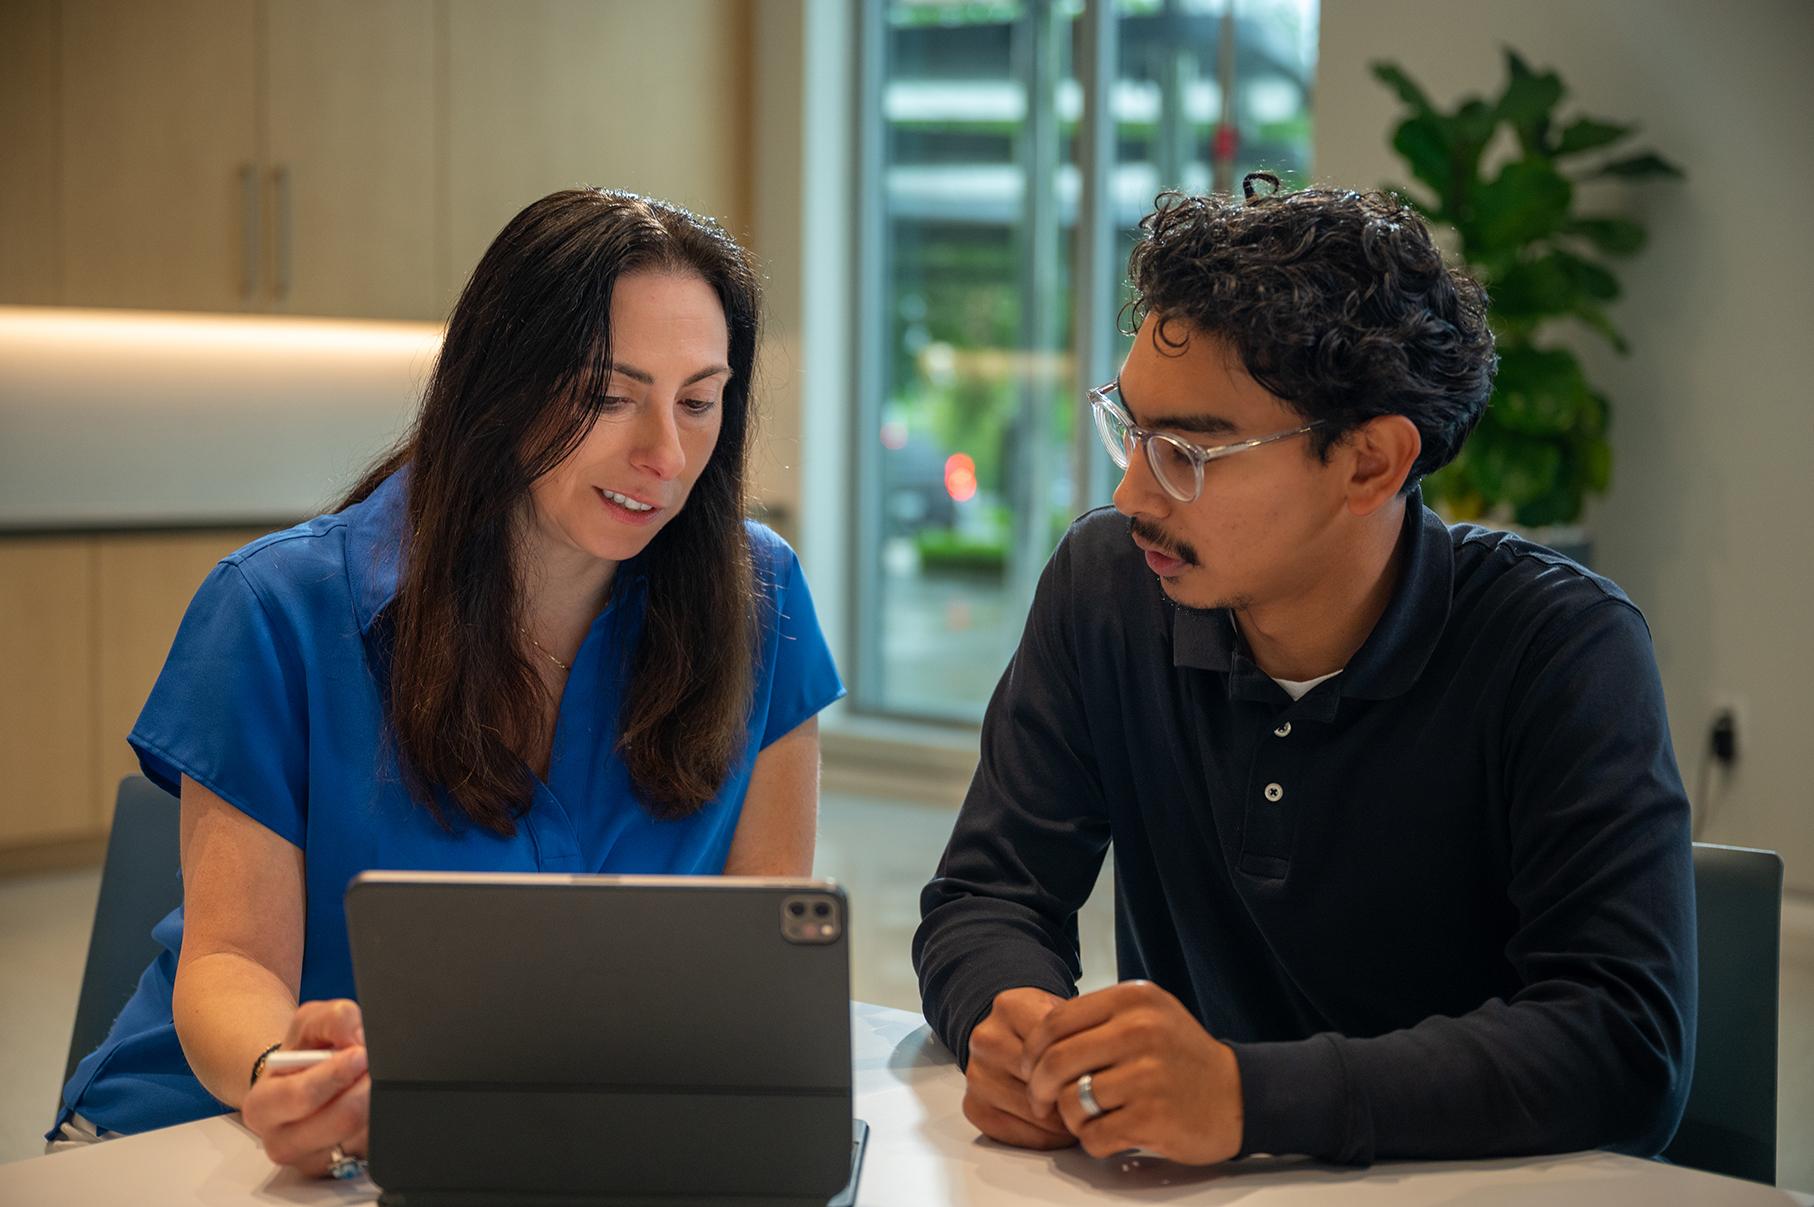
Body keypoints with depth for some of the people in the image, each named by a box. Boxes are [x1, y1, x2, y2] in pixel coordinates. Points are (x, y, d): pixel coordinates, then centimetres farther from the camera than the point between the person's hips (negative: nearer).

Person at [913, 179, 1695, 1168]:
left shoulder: (1565, 648, -14)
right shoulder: (1104, 585, -3)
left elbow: (1626, 1048, -23)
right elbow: (984, 895, 1)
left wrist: (1246, 1095, -34)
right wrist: (1012, 1029, -22)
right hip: (1181, 1192, 3)